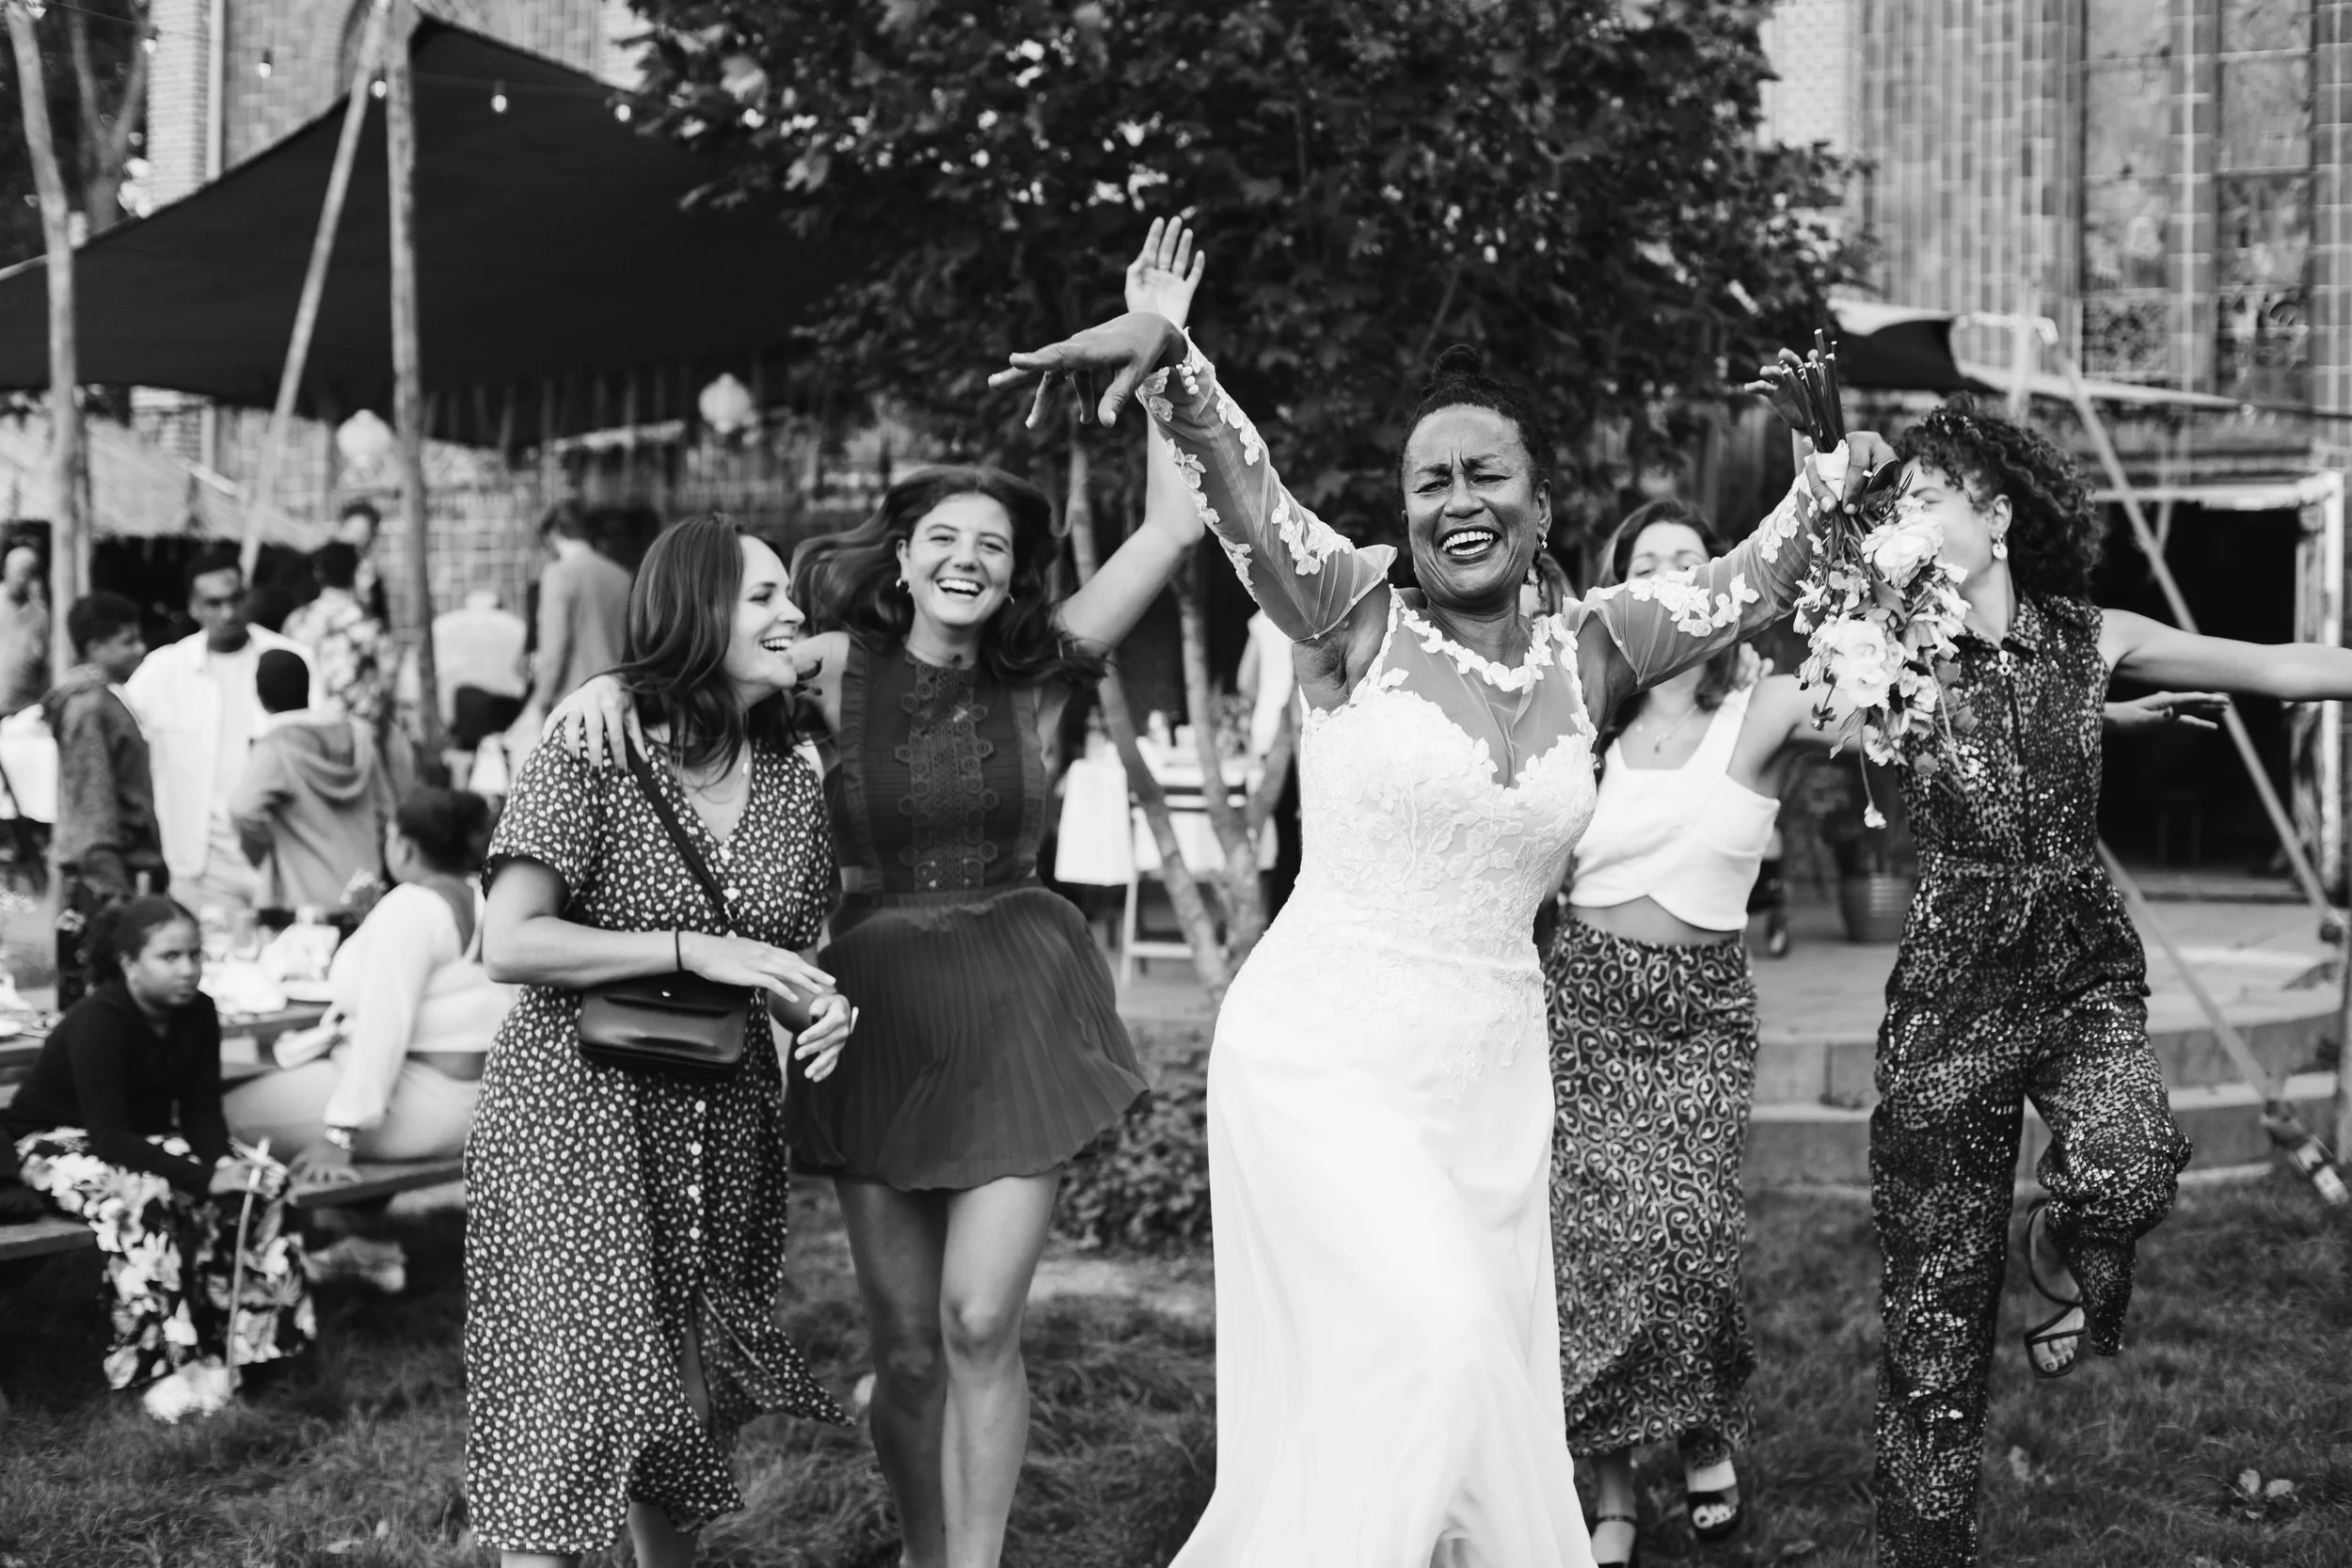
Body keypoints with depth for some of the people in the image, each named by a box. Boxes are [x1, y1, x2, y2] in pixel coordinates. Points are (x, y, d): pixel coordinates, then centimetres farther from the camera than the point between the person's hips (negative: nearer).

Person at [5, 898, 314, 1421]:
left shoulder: (197, 1013, -9)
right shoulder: (98, 1020, -28)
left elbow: (202, 1109, -4)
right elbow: (107, 1136, -33)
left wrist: (221, 1163, -26)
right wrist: (204, 1177, -39)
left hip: (142, 1138, 6)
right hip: (59, 1142, -6)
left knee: (263, 1181, -15)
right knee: (145, 1201, -37)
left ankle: (238, 1339, -10)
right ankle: (165, 1366, -29)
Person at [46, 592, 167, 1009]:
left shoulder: (107, 700, 16)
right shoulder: (88, 706, -12)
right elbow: (92, 802, -18)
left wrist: (151, 869, 19)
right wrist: (113, 890, -21)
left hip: (128, 869, 9)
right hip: (104, 880, -9)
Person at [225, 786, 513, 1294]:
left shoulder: (409, 907, -16)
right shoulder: (482, 899, 11)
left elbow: (383, 1025, -22)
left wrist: (338, 1136, -22)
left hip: (432, 1105, -10)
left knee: (236, 1112, -4)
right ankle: (367, 1242, 20)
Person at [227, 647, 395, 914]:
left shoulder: (276, 749, -9)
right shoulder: (358, 738, 9)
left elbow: (245, 812, -24)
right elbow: (385, 811, 15)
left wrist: (258, 851, -6)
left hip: (305, 900, -5)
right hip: (362, 898, 5)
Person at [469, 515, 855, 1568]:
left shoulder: (792, 781, 8)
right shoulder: (591, 755, -11)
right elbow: (509, 946, -17)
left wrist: (830, 1005, -4)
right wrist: (693, 949, -22)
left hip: (725, 1135, 6)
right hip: (577, 1120, -5)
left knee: (688, 1401, 13)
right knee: (569, 1402, -6)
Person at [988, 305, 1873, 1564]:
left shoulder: (1587, 651, 7)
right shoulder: (1359, 616, -5)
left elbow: (1752, 581, 18)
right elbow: (1236, 483, -19)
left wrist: (1838, 468, 6)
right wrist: (1166, 354, -35)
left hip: (1490, 1076, 5)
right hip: (1322, 1059, -5)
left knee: (1483, 1403, 9)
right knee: (1424, 1340, -22)